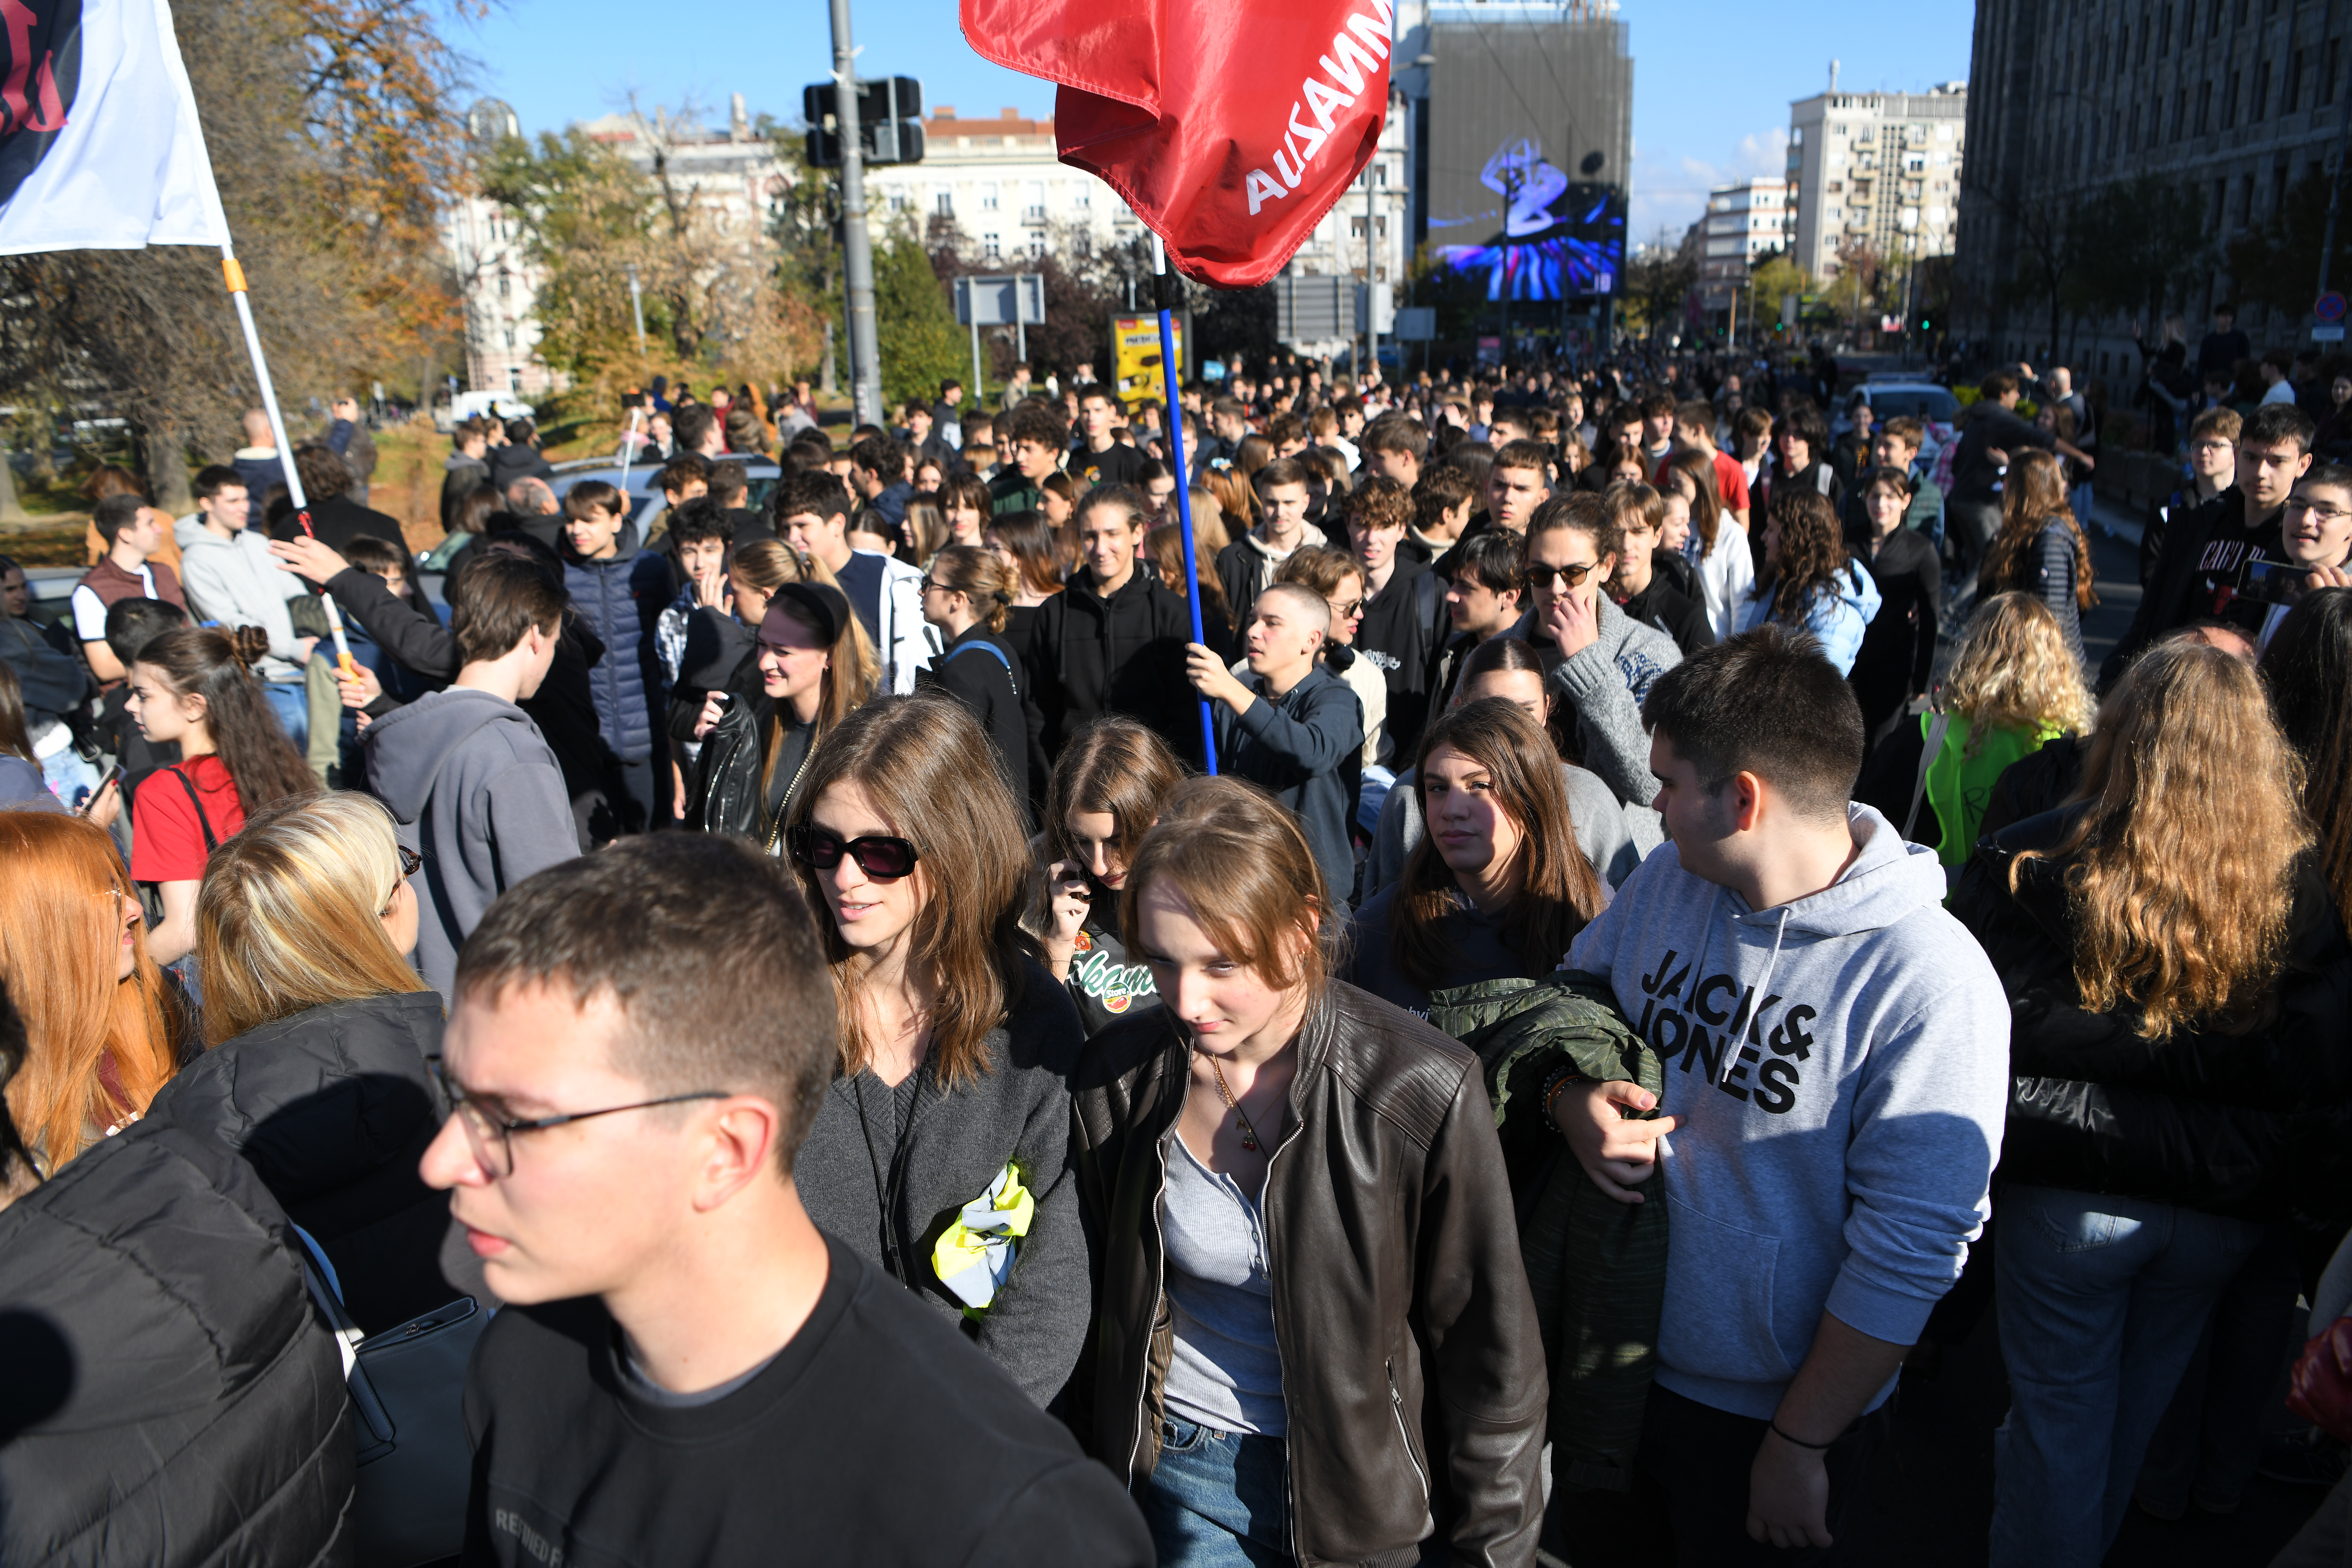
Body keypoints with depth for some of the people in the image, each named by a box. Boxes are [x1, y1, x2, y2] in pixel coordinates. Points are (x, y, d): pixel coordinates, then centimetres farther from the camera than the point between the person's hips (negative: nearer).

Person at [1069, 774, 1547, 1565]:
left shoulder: (1421, 1090, -24)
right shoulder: (1119, 1073, -12)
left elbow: (1491, 1356, -13)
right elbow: (1103, 1298, 3)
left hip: (1365, 1484, -2)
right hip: (1184, 1468, 2)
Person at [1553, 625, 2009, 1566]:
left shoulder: (1933, 987, -26)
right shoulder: (1668, 878, -7)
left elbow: (1909, 1251, -22)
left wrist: (1799, 1448, -15)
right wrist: (1574, 1103, -15)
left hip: (1773, 1413, -5)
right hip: (1614, 1354, 5)